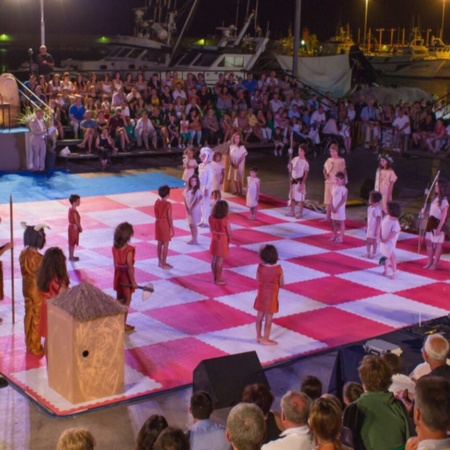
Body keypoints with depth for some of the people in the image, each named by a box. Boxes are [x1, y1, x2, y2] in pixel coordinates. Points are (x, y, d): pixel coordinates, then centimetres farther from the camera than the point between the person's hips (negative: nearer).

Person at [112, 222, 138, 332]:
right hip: (126, 276, -6)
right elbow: (129, 267, -22)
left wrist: (118, 273, 15)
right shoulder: (129, 249, -23)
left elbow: (115, 263, 4)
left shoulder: (115, 247, -4)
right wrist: (133, 281, -16)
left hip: (118, 275, 6)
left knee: (119, 299, 18)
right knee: (127, 300, 6)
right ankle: (123, 325, 11)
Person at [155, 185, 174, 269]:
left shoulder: (157, 202, 1)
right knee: (165, 244, 1)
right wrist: (172, 228, -9)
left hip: (158, 223, 7)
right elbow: (169, 218, -15)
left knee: (160, 243, 15)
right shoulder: (168, 204, -17)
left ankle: (160, 262, 24)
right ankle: (164, 264, 4)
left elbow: (156, 215, 7)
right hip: (165, 224, -6)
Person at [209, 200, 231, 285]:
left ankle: (215, 278, 25)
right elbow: (229, 232, -13)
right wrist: (229, 240, 3)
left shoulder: (211, 218, -7)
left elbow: (211, 230, 2)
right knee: (220, 260, 3)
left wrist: (214, 236, 14)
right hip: (222, 241, -5)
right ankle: (218, 279, 12)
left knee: (214, 259, 14)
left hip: (214, 240, 5)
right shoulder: (225, 220, -22)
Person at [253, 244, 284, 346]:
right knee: (268, 318, 8)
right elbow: (281, 284, -8)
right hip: (271, 295, -3)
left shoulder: (260, 267, -13)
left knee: (260, 316, 17)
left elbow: (258, 279, 1)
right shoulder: (278, 269, -18)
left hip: (261, 294, 3)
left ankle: (259, 336, 30)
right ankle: (266, 339, 17)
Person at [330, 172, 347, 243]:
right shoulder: (334, 187, 7)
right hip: (333, 208, 7)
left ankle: (340, 237, 5)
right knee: (334, 222, 13)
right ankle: (334, 236, 22)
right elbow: (332, 197, 8)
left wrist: (337, 207, -17)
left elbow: (343, 200, -16)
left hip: (340, 208, -7)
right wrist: (331, 206, -3)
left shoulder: (344, 189, -13)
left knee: (341, 222, 1)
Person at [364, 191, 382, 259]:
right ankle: (368, 253, 26)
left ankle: (373, 254, 17)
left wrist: (376, 230, -19)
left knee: (374, 241, 6)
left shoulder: (378, 209, -22)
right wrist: (367, 226, 16)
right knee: (368, 240, 14)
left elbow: (378, 220, -20)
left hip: (375, 228, -7)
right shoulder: (370, 208, 2)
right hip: (369, 227, 7)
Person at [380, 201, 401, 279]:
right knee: (385, 256, 19)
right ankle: (386, 270, 33)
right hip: (383, 241, 7)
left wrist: (385, 240, -22)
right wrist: (380, 237, -5)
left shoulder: (395, 222, -21)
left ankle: (394, 273, 5)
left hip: (390, 242, -7)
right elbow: (381, 227, 5)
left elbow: (393, 233, -26)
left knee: (392, 257, -2)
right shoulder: (385, 217, 2)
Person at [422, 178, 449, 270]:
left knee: (438, 244, 4)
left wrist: (439, 228, -21)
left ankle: (435, 264, 12)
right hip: (431, 223, 9)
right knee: (429, 242, 13)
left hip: (438, 225, -9)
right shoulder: (436, 198, 9)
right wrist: (425, 213, 10)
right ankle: (430, 262, 24)